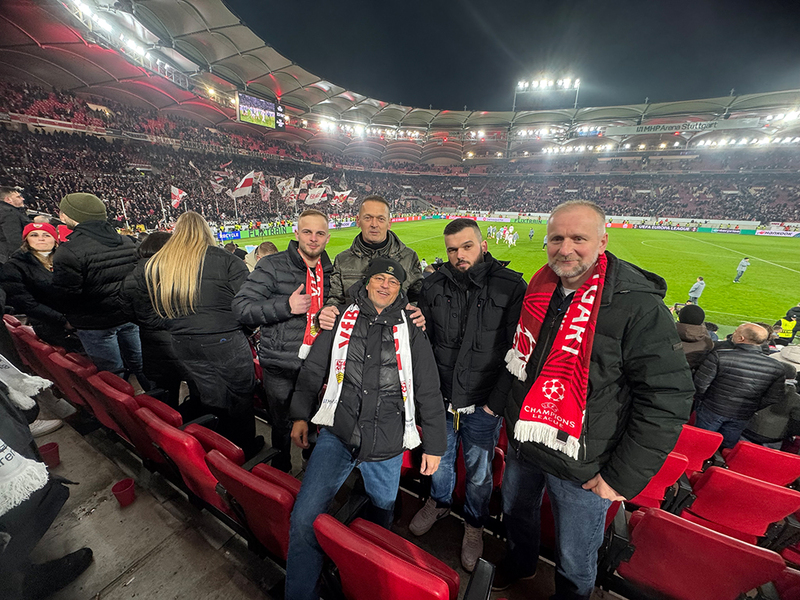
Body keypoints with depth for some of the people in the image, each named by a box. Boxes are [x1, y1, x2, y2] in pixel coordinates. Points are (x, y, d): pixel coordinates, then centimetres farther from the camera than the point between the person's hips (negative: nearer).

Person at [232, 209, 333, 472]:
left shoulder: (329, 271, 5)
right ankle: (281, 473, 43)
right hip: (280, 366, -3)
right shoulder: (272, 266, -9)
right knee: (281, 426, 16)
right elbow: (241, 307, -13)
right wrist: (286, 306, -24)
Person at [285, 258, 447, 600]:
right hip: (338, 434, 0)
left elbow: (429, 392, 4)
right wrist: (300, 416, 5)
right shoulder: (342, 320, 4)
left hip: (387, 445, 1)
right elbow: (312, 371, 10)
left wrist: (434, 444, 4)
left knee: (380, 521, 19)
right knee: (303, 519, -10)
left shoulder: (410, 332, 2)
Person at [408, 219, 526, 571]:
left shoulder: (511, 286, -12)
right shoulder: (434, 285, -3)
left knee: (479, 470, 20)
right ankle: (440, 502, 57)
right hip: (440, 396, 3)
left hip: (482, 403, -2)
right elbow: (423, 339, 8)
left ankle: (474, 523, 50)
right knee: (439, 456, 26)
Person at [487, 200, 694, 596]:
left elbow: (668, 399, -19)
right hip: (523, 443, 6)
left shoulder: (640, 307, -22)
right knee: (515, 514, 31)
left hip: (581, 467, -5)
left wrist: (623, 477, -16)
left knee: (575, 561, 20)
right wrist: (498, 402, 11)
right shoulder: (540, 290, -3)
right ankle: (520, 563, 62)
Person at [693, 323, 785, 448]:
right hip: (742, 419, 4)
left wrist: (701, 398, 1)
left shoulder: (720, 355, -23)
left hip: (712, 411, -4)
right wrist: (752, 409, 14)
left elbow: (700, 383, -19)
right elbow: (774, 398, 0)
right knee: (726, 448, 21)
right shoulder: (776, 367, -7)